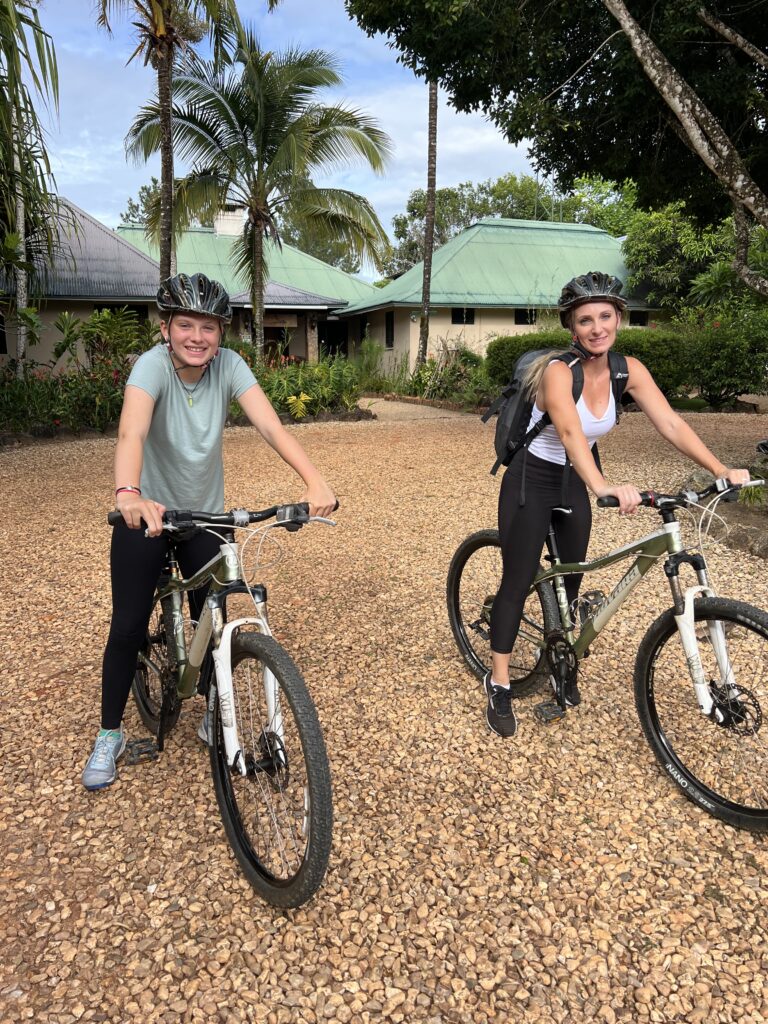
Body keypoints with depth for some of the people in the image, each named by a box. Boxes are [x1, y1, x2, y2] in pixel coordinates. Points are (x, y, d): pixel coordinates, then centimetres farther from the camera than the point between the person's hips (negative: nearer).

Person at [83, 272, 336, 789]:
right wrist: (129, 494, -60)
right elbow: (132, 432, -40)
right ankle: (110, 735, 21)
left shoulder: (229, 365, -14)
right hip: (147, 514, -2)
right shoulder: (153, 365, -22)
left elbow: (270, 424, -26)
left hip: (204, 515, 3)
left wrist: (315, 481, -42)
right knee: (128, 629, -1)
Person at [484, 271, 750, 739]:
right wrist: (604, 485, -60)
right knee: (518, 582, -1)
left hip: (574, 482, 6)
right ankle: (499, 683, 12)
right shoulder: (558, 371, -26)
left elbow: (672, 424, -13)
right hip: (531, 481, -5)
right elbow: (570, 432, -44)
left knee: (570, 580, 14)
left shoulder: (628, 370, -9)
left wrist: (722, 470, -23)